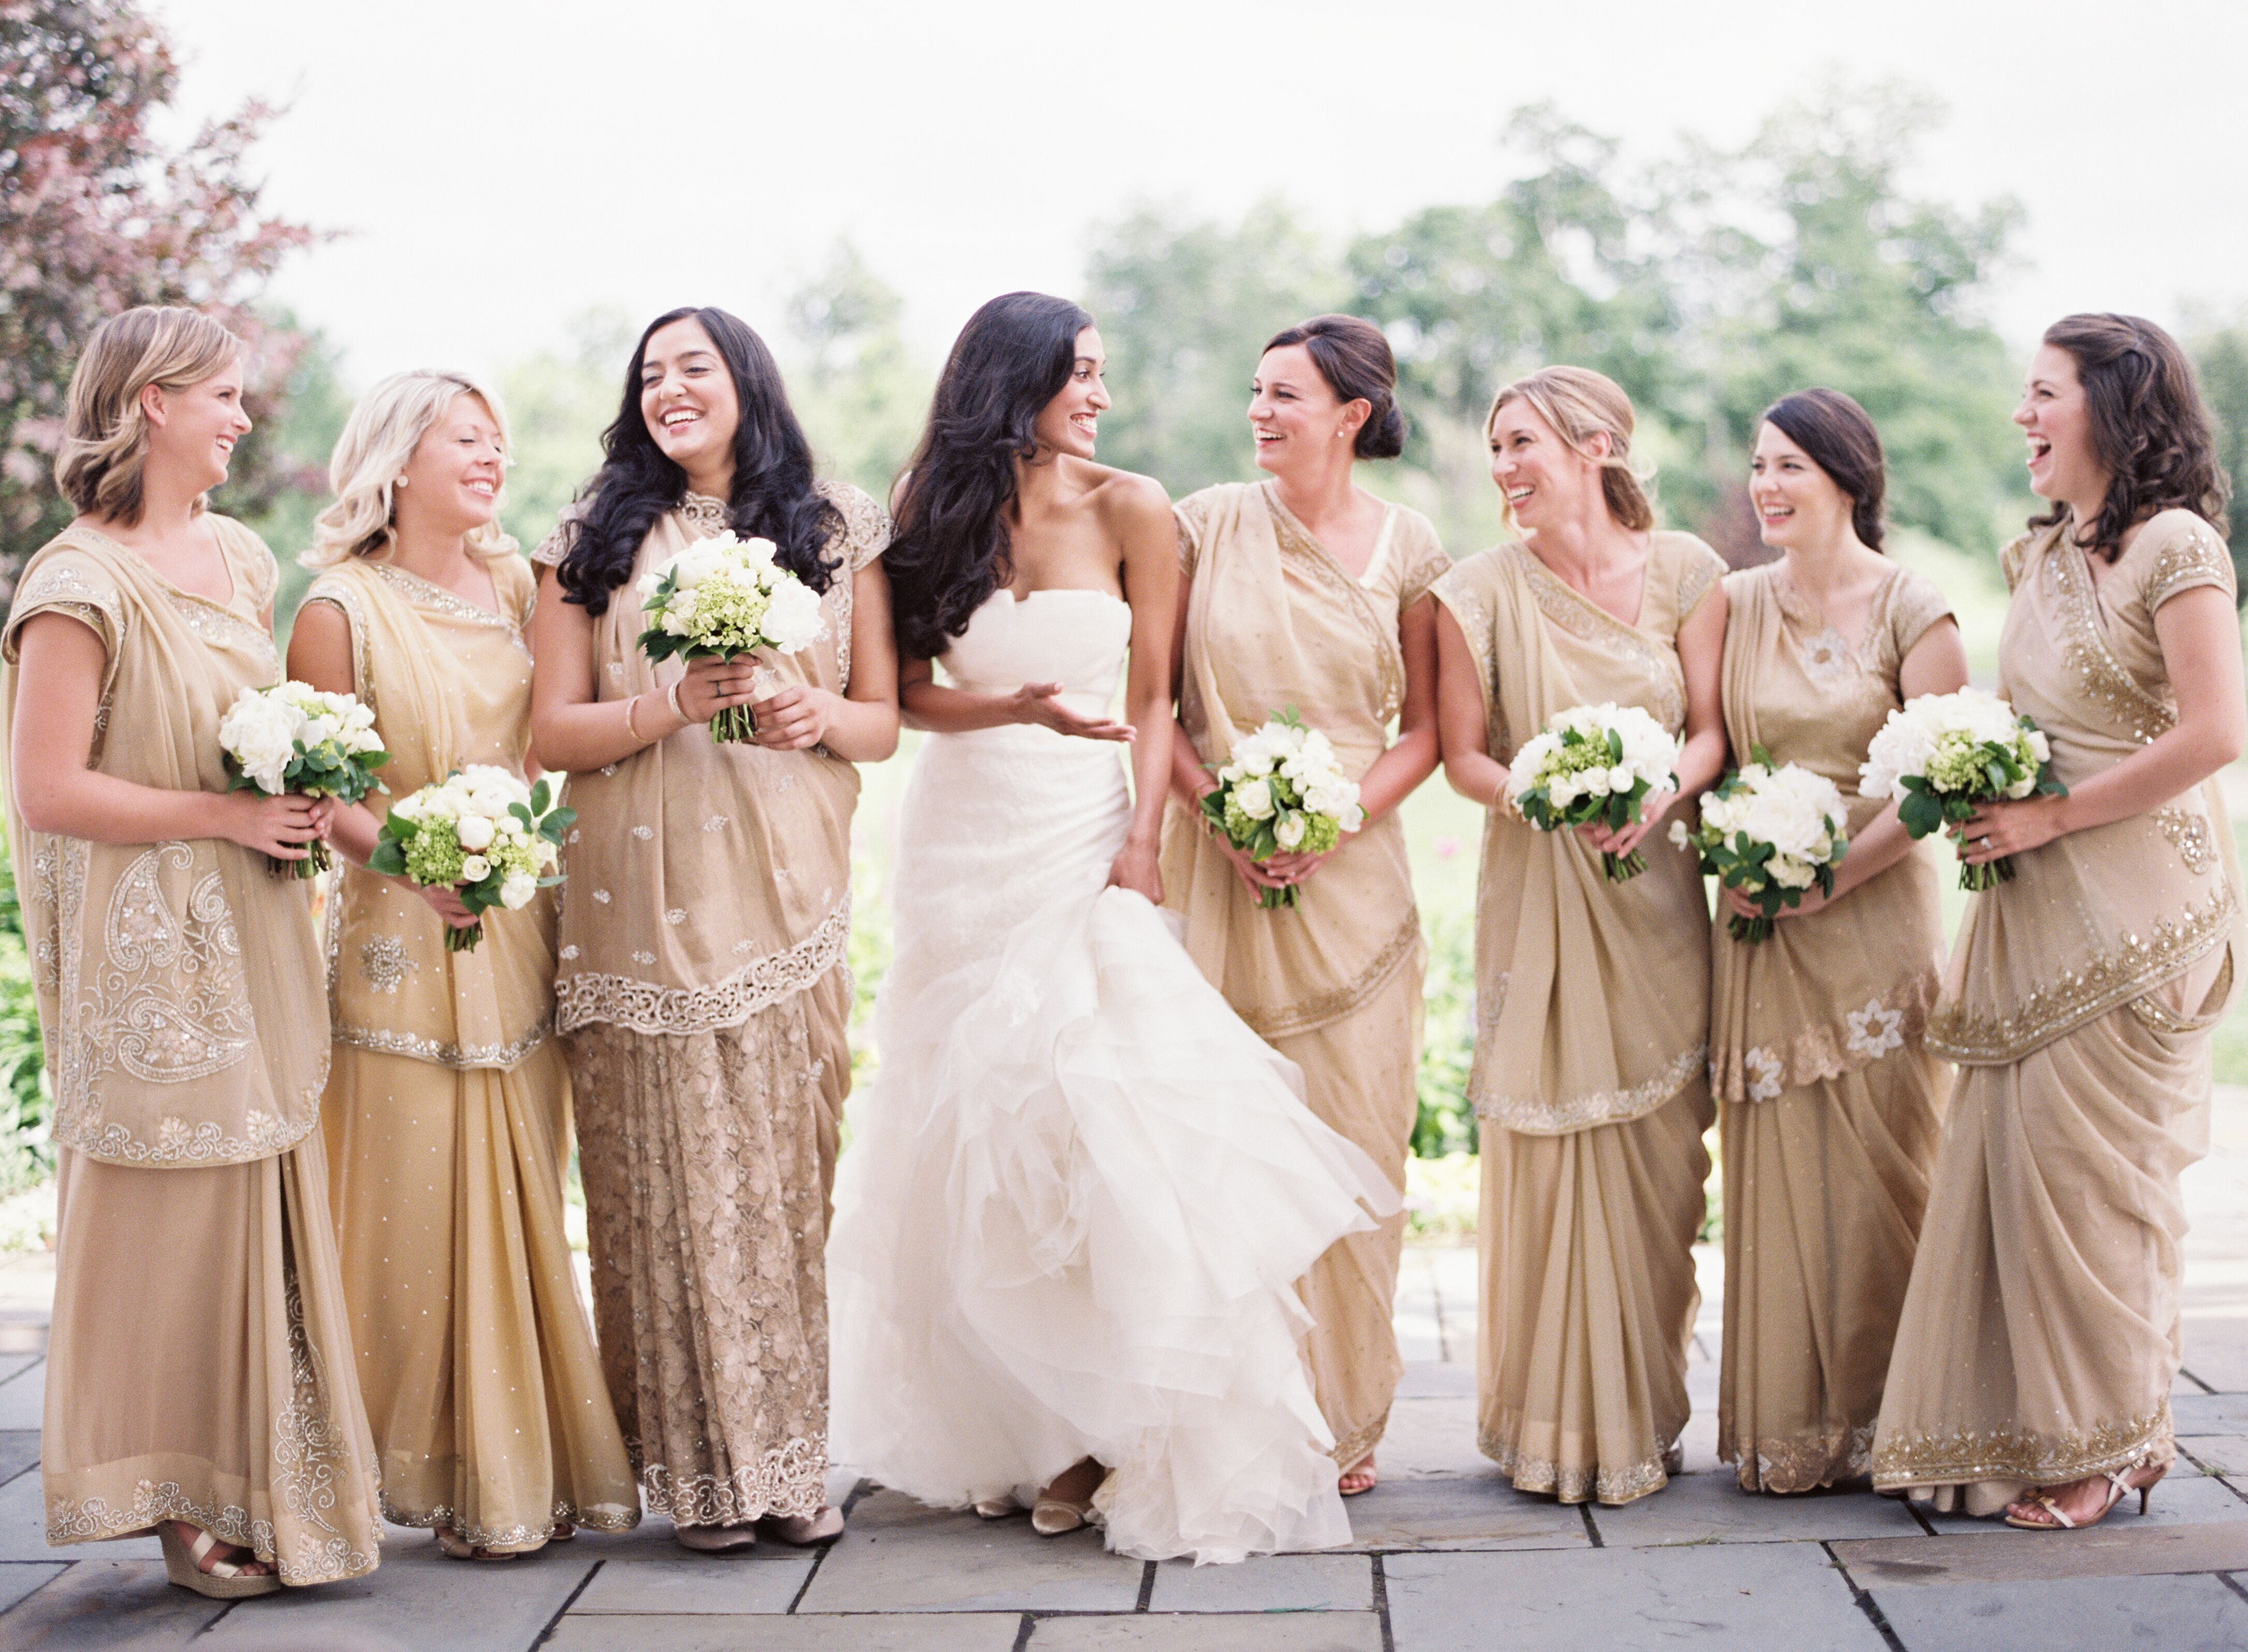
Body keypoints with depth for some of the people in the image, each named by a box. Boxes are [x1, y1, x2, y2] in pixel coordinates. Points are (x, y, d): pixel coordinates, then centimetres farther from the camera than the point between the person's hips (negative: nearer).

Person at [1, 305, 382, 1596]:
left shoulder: (242, 559, 12)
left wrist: (303, 805, 5)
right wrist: (225, 816, -15)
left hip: (254, 942, 7)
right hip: (153, 950, -7)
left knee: (271, 1197, 11)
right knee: (179, 1212, 0)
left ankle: (279, 1485, 22)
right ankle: (191, 1507, 12)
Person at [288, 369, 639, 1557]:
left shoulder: (514, 586, 11)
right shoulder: (342, 609, -6)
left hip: (516, 935, 6)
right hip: (402, 941, -5)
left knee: (524, 1208, 10)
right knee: (422, 1211, -2)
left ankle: (535, 1466, 20)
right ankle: (444, 1476, 10)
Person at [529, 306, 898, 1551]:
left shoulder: (837, 532, 12)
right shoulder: (596, 541, 10)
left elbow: (884, 720, 13)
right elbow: (552, 730, 4)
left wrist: (818, 717, -9)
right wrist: (680, 705, -11)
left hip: (785, 889, 1)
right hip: (643, 898, -1)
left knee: (786, 1159, -1)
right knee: (669, 1166, -2)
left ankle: (788, 1453, 9)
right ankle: (703, 1463, 6)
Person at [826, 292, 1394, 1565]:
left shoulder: (1129, 509, -1)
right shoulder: (936, 515, 3)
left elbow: (1155, 699, 0)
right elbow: (913, 693, 3)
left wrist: (1141, 842, -11)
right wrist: (1023, 710, -15)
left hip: (1085, 831, -2)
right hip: (964, 837, 2)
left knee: (1097, 1107, -12)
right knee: (973, 1123, 5)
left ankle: (1115, 1435, -3)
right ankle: (1004, 1423, 17)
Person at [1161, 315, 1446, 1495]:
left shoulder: (1406, 550, 3)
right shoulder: (1208, 525, 2)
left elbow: (1424, 730, 5)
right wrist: (1221, 812, -9)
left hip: (1350, 876, 0)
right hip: (1214, 868, 0)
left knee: (1348, 1139, 2)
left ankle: (1340, 1421, 14)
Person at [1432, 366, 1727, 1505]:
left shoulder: (1683, 572, 2)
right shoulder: (1480, 591, -2)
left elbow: (1712, 730, 4)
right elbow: (1463, 757, 0)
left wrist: (1659, 797, -15)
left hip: (1656, 891, 2)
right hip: (1536, 895, -1)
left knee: (1657, 1156, 5)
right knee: (1549, 1149, -1)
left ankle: (1643, 1417, 19)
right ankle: (1556, 1427, 11)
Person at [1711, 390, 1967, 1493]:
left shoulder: (1911, 609, -3)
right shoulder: (1732, 604, 9)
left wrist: (1829, 876, -13)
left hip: (1876, 914, -3)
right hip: (1759, 927, 3)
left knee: (1878, 1169, -1)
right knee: (1775, 1173, 3)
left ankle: (1879, 1423, 12)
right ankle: (1785, 1431, 12)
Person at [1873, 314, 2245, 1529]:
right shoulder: (2039, 557, 14)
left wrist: (2049, 817, -14)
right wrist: (1979, 799, 4)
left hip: (2134, 899, -7)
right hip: (2034, 904, 7)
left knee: (2083, 1162, -2)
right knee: (2008, 1152, 5)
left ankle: (2107, 1444, 12)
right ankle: (2029, 1428, 16)